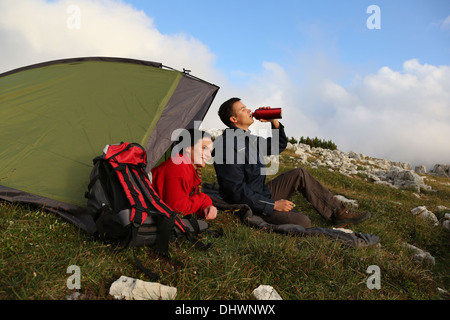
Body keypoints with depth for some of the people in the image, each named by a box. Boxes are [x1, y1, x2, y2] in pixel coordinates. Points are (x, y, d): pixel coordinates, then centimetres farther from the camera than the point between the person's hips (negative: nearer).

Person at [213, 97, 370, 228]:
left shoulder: (250, 138, 8)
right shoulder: (227, 145, -22)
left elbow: (279, 146, 21)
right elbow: (237, 190, -24)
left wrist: (274, 122, 3)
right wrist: (273, 205, -20)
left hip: (263, 192, 10)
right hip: (248, 205, -10)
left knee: (300, 174, 5)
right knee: (302, 222, -26)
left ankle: (339, 213, 8)